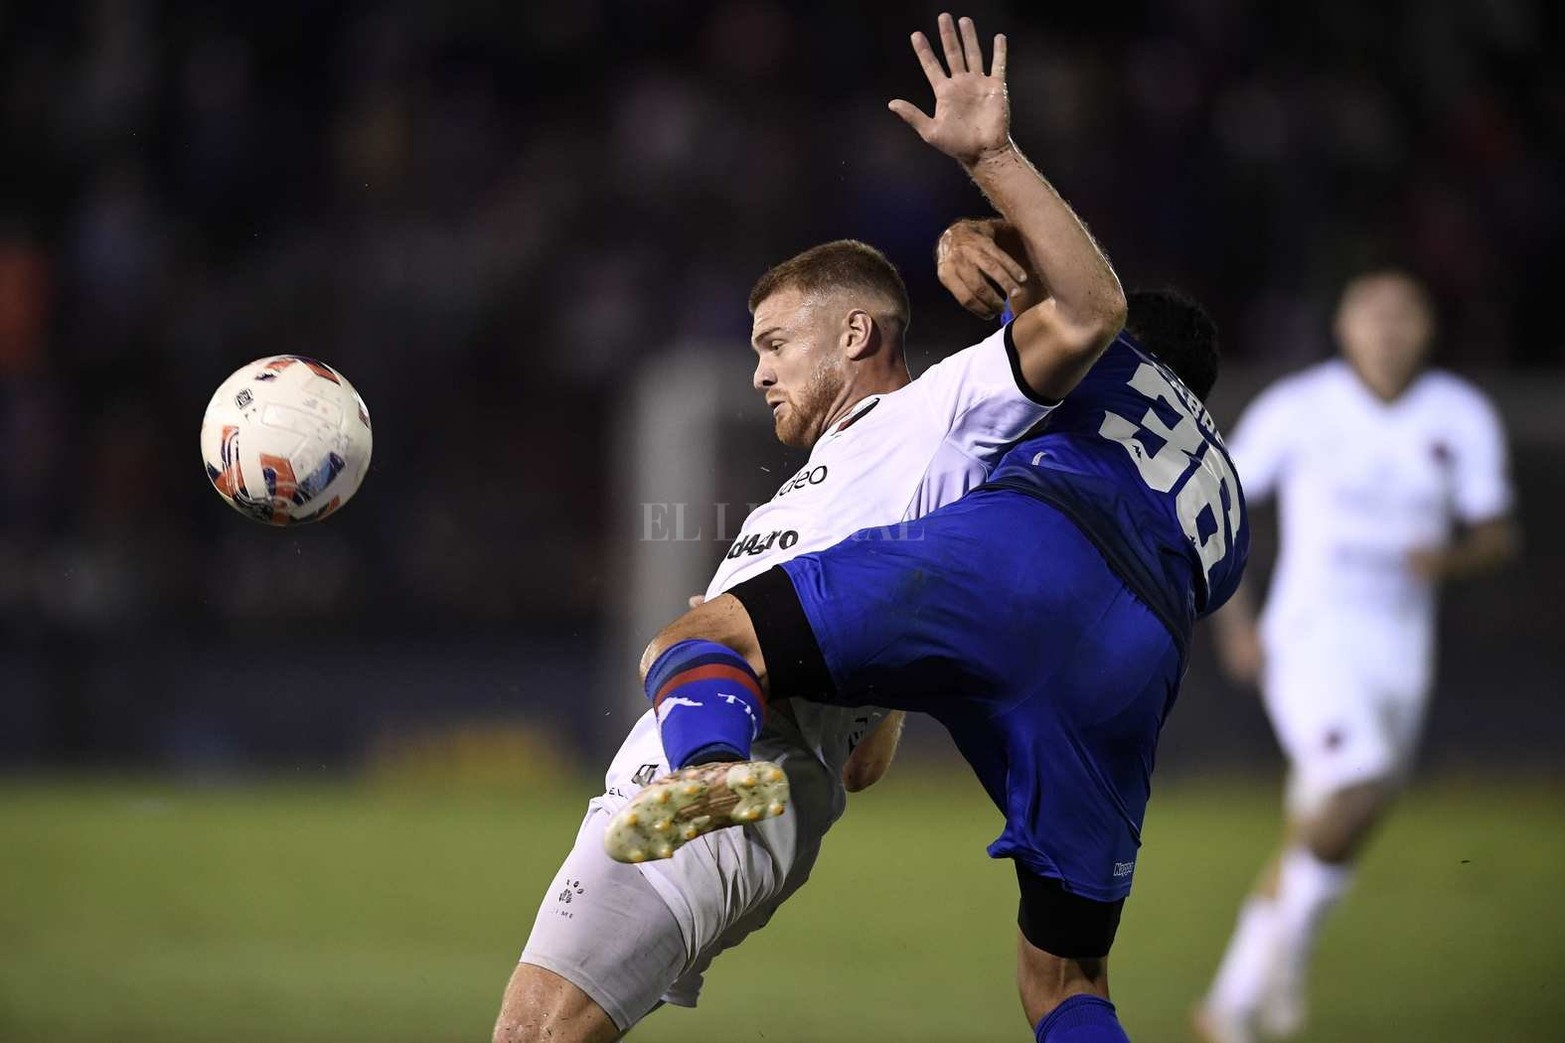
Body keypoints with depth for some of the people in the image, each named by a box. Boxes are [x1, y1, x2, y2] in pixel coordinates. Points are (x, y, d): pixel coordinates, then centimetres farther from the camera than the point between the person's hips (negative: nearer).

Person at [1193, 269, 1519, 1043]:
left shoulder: (1462, 419, 1)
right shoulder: (1296, 411, -7)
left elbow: (1496, 536, 6)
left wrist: (1454, 557, -17)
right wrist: (1234, 621, -4)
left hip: (1400, 652, 4)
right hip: (1310, 637, -4)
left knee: (1311, 845, 11)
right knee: (1360, 788, -26)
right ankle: (1289, 948, -6)